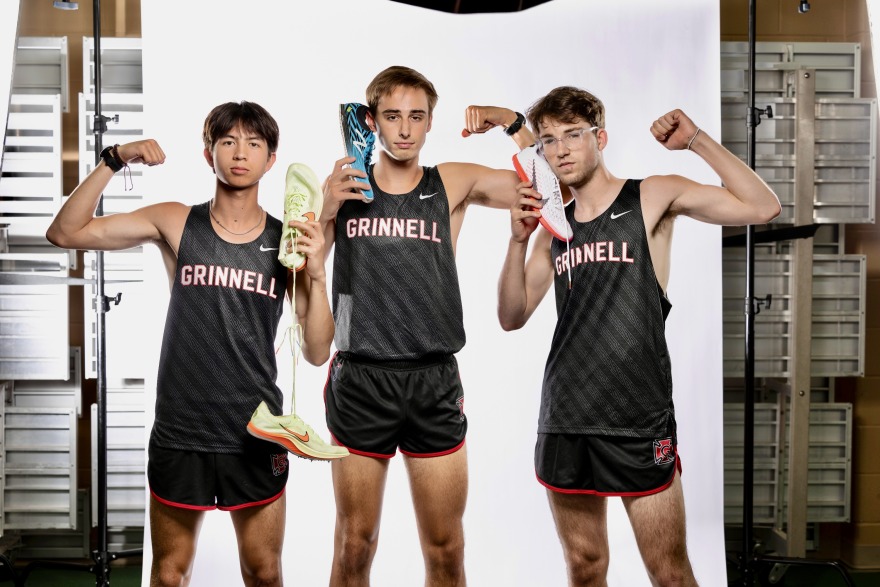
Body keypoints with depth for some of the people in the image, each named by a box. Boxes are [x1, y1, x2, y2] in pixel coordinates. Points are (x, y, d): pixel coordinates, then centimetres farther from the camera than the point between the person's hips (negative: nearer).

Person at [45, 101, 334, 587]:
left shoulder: (287, 242, -3)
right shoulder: (175, 223, -2)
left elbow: (317, 353, -5)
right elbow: (65, 233, -7)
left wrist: (316, 275, -18)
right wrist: (113, 160, -14)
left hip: (256, 436, 1)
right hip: (180, 434, 0)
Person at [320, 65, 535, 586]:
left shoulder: (453, 184, 6)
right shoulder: (341, 187, 6)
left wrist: (511, 122, -11)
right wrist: (325, 211, -11)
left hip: (435, 383, 0)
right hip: (360, 381, 0)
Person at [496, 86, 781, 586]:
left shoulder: (653, 197, 0)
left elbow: (762, 208, -11)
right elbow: (513, 318, 8)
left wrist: (696, 140, -13)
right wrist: (519, 240, -5)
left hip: (637, 421, -4)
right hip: (564, 420, 5)